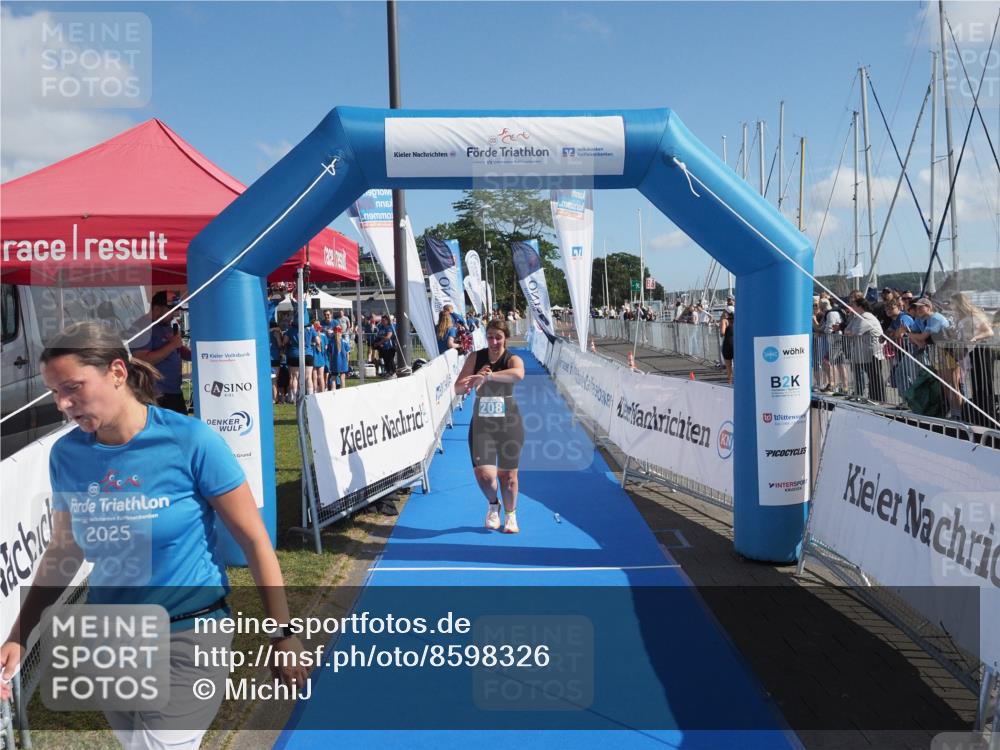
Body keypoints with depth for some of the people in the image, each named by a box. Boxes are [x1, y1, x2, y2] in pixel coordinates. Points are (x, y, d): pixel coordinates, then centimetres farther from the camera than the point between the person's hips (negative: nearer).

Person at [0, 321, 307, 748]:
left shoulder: (191, 442, -20)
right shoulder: (66, 455, -5)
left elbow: (254, 542, -14)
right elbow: (63, 551, 10)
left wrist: (283, 635, -11)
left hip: (189, 634, -5)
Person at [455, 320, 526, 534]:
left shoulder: (513, 359, -9)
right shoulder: (475, 358, 0)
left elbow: (518, 374, -35)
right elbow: (458, 388, -5)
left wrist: (488, 376, -48)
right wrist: (476, 377, -25)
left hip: (509, 424, -1)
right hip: (481, 424, 1)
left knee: (508, 474, 8)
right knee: (483, 474, -10)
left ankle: (510, 515, 34)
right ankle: (493, 505, 24)